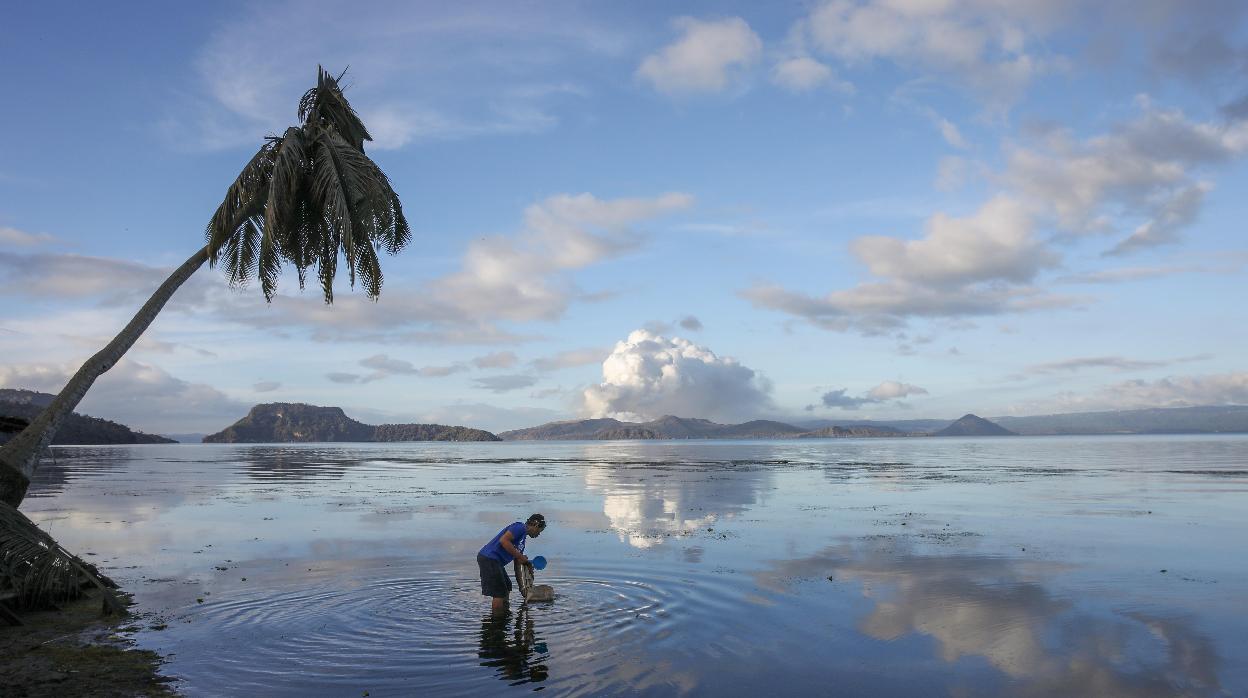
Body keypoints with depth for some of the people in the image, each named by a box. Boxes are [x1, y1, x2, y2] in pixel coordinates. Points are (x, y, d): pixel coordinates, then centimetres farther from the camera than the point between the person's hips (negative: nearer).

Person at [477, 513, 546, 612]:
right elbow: (503, 540, -23)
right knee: (499, 593, -6)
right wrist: (520, 556, -17)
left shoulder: (523, 538, 22)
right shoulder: (520, 527, -7)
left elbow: (517, 564, 24)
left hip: (494, 561, 11)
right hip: (488, 558, -11)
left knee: (507, 587, 21)